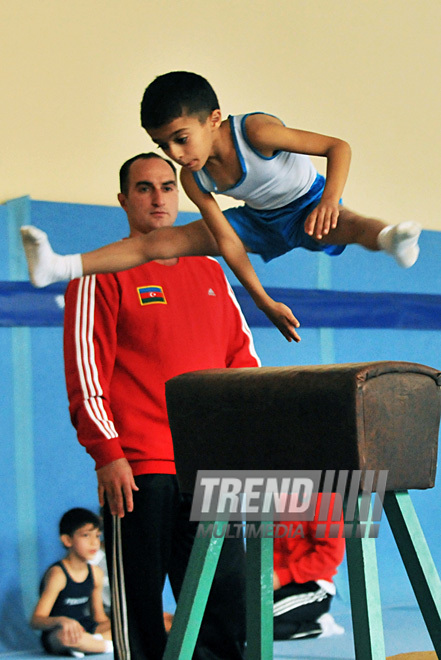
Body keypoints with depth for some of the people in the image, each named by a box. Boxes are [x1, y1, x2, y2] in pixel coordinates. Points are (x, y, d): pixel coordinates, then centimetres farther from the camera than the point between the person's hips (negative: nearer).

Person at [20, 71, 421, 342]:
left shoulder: (255, 131, -33)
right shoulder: (193, 179, -16)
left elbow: (338, 147, -31)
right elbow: (227, 241, -11)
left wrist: (330, 200, -49)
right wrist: (265, 303, -12)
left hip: (308, 209, -5)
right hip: (259, 220, 5)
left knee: (346, 226, -42)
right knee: (163, 241, -5)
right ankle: (61, 267, -10)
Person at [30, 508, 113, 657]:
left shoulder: (95, 573, 7)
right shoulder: (57, 574, -15)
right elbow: (36, 620, -21)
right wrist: (61, 620, -41)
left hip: (85, 631, 7)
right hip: (54, 636, -7)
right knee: (65, 634, -42)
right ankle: (108, 645, -21)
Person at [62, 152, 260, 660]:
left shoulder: (210, 272, 19)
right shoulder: (103, 275, 2)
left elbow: (242, 354, 20)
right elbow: (85, 369, -5)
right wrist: (107, 454, -13)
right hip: (138, 470, -5)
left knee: (228, 608, 3)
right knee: (139, 613, -2)